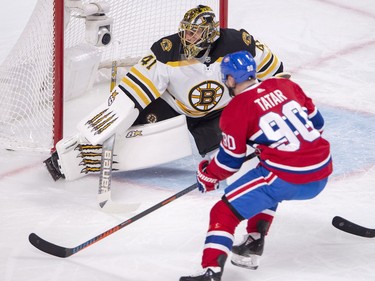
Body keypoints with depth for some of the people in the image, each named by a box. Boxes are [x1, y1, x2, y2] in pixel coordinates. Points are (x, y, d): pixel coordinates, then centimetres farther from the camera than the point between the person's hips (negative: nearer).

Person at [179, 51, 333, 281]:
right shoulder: (285, 85, 12)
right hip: (323, 173, 7)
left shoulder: (235, 111, -3)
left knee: (226, 211, 0)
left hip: (287, 179, -7)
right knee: (266, 192, 35)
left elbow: (231, 160, 4)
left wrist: (208, 176, 22)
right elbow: (316, 122, 19)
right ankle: (253, 246, 33)